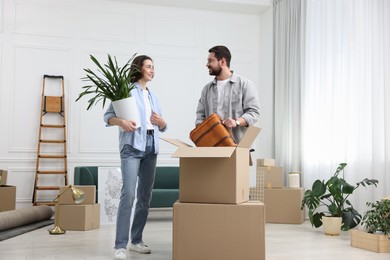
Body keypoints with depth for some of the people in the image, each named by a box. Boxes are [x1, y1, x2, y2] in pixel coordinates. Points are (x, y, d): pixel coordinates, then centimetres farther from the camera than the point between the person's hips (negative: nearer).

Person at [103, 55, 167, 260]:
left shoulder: (153, 95, 19)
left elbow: (163, 127, 20)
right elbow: (108, 116, -5)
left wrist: (160, 122, -2)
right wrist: (121, 121, -24)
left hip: (151, 148, 7)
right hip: (132, 147, -7)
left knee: (145, 195, 8)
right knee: (128, 194, -15)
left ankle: (136, 240, 18)